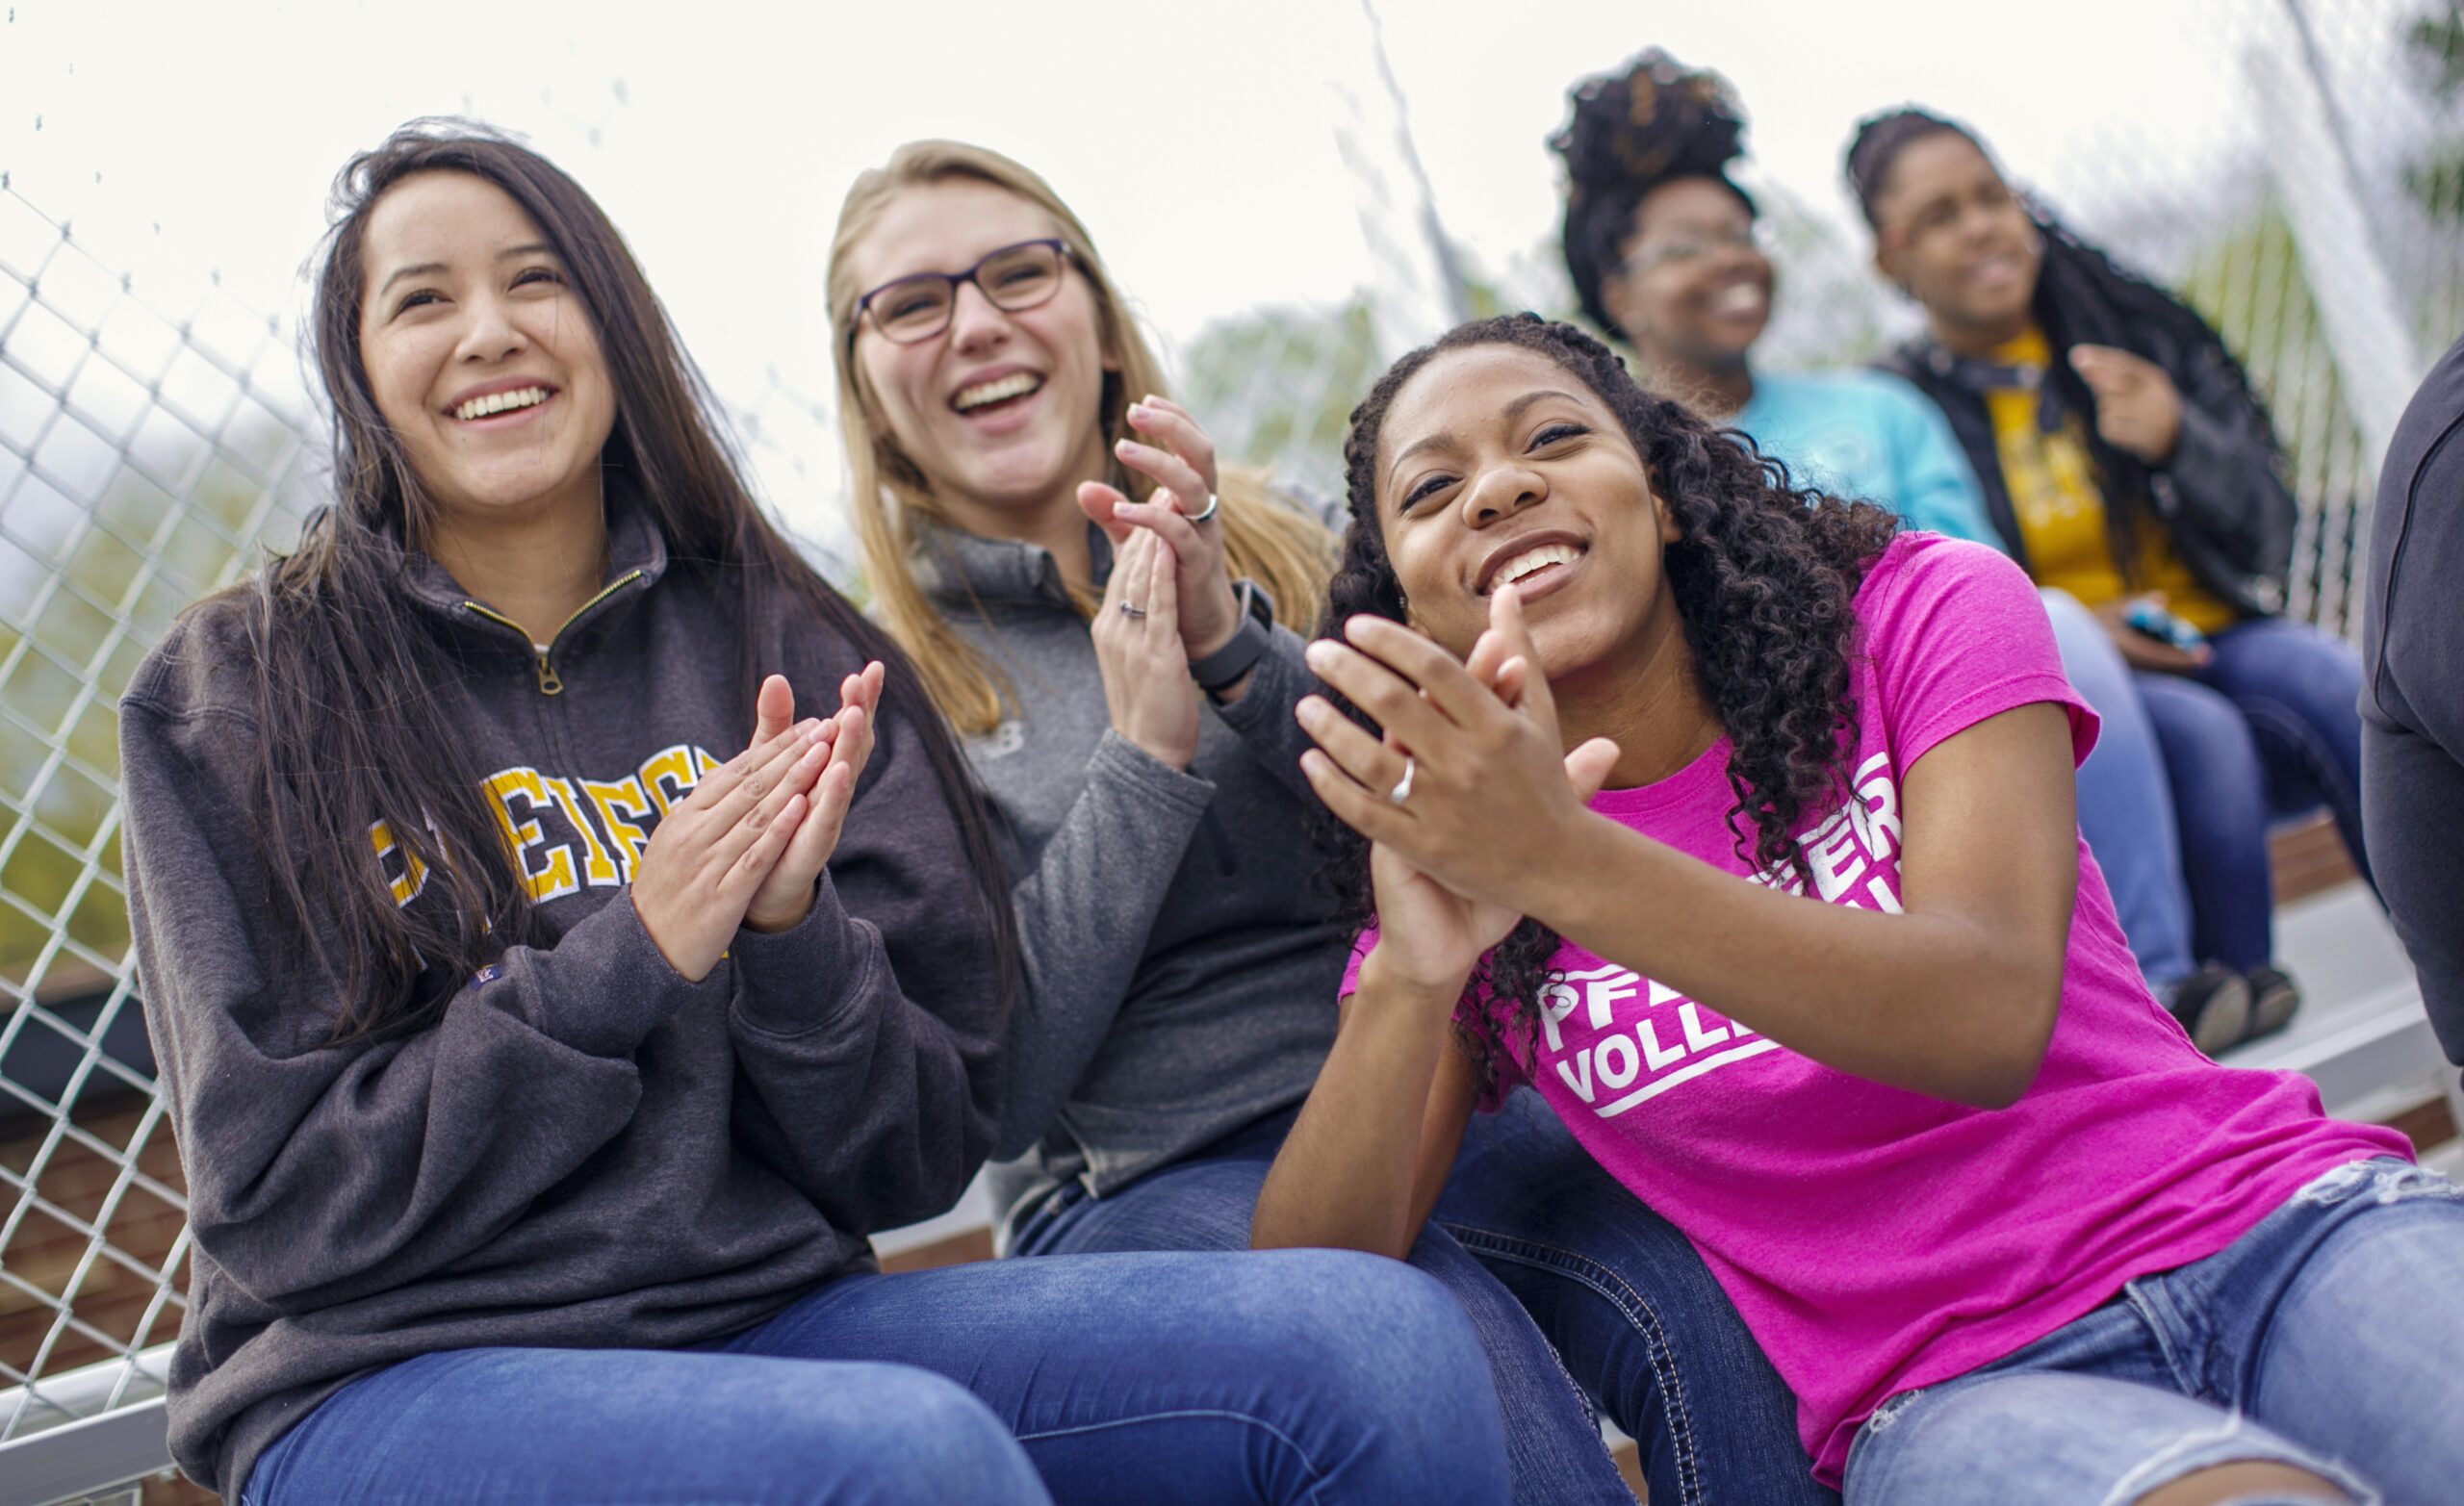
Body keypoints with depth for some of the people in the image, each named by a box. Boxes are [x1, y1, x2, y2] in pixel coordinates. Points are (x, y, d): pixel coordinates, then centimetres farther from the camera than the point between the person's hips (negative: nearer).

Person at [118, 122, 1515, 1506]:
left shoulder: (792, 656, 7)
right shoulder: (236, 695, 1)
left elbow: (917, 1159, 6)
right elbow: (275, 1198, -6)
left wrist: (795, 940, -14)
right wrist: (629, 957, -14)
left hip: (776, 1315, 4)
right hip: (389, 1379, -3)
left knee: (1381, 1341, -17)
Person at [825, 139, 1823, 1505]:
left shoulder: (1280, 558, 12)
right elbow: (991, 1094, -5)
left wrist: (1236, 650, -14)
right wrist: (1145, 754, -12)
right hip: (1140, 1186, -2)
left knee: (1691, 1277, -29)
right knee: (1440, 1329, -35)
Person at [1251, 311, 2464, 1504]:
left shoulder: (1925, 612, 4)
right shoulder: (1450, 850, 9)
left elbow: (1988, 1023, -14)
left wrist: (1564, 864, -25)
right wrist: (1412, 978, -21)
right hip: (1949, 1396, 1)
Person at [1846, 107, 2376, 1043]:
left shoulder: (2133, 326, 8)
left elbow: (2263, 533, 6)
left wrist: (2177, 441, -14)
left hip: (2218, 643, 3)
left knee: (2328, 680, -29)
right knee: (2196, 733, -33)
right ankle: (2235, 1019, -25)